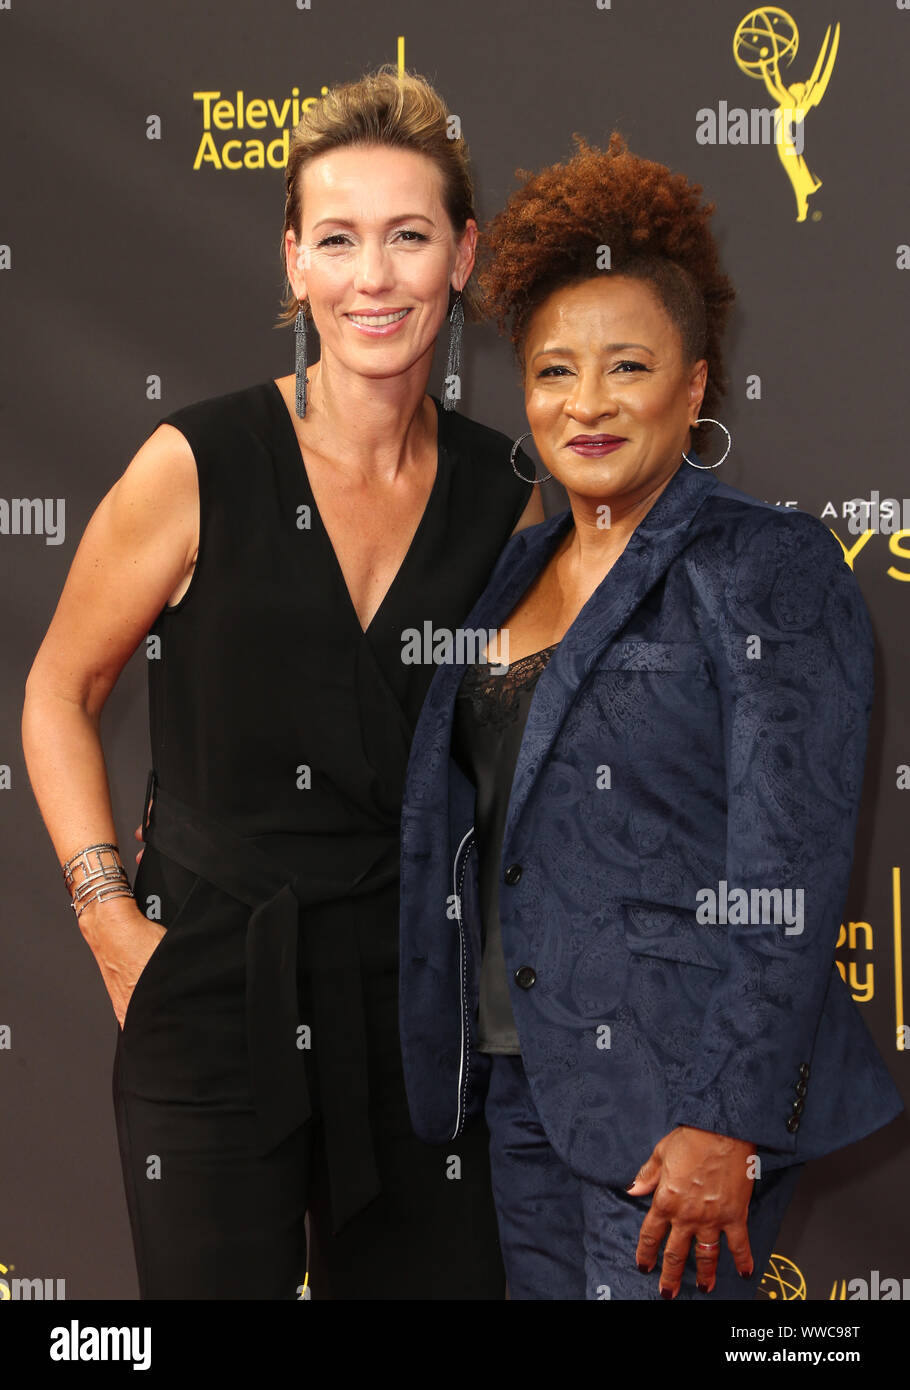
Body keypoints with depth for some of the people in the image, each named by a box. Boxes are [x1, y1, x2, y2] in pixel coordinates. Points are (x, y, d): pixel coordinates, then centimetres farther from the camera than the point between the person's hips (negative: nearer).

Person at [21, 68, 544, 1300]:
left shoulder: (504, 495, 0)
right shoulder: (198, 466, -10)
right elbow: (59, 693, 0)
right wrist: (112, 921, -6)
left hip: (419, 999, 3)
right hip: (210, 987, -3)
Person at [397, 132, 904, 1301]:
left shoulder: (767, 569, -9)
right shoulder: (517, 570, 12)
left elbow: (787, 878, -15)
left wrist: (728, 1128, -19)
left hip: (676, 1094, -7)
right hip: (523, 1074, 7)